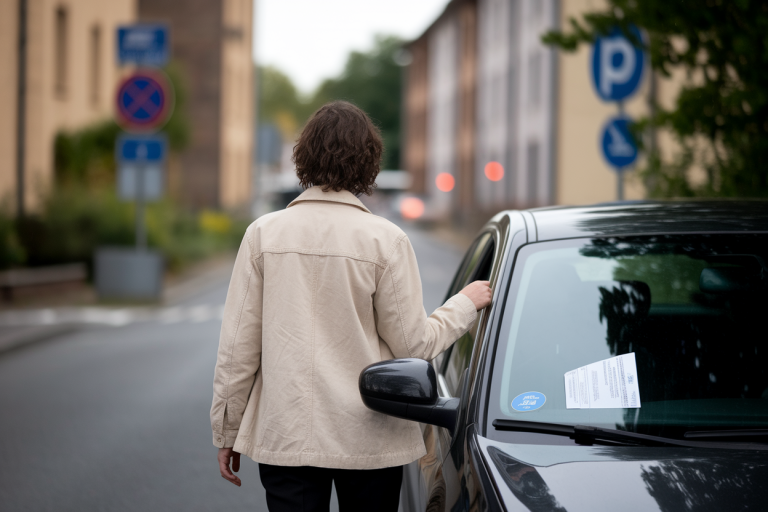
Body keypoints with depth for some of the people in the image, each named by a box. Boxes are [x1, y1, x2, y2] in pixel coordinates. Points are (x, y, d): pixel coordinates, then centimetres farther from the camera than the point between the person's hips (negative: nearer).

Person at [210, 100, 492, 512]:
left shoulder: (264, 234, -2)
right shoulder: (385, 240, -6)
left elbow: (238, 346, 0)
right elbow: (414, 344, -4)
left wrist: (226, 432, 9)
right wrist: (465, 304, 13)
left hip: (285, 438, 1)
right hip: (370, 441, -1)